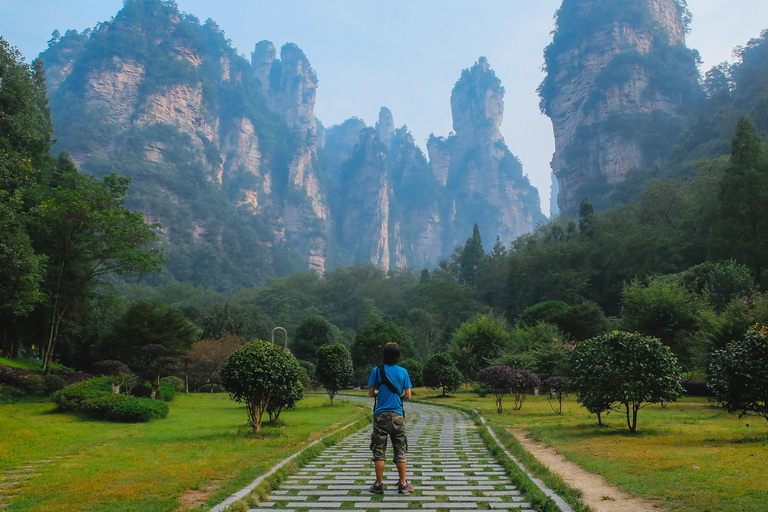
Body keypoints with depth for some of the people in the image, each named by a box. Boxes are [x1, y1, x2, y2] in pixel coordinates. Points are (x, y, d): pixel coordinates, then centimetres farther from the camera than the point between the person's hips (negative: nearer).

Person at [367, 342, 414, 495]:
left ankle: (379, 484, 10)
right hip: (397, 415, 1)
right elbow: (408, 395, 1)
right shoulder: (403, 372, -2)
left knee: (379, 450, 6)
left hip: (380, 415, -1)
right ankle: (403, 484, 12)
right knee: (400, 451, 8)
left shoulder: (377, 371, -3)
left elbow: (370, 393, 2)